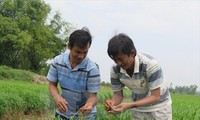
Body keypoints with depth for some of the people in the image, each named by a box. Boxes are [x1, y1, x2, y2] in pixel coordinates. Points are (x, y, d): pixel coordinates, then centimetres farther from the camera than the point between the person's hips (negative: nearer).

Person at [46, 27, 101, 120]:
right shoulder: (58, 61, -13)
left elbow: (92, 95, -18)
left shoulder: (92, 69, -22)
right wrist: (57, 97, -24)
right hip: (63, 112, 3)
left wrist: (90, 104, -40)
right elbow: (52, 84, -4)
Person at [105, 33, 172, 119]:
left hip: (158, 107, -4)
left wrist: (129, 105, -41)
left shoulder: (150, 65, -31)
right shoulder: (115, 69, -17)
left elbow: (155, 97, -29)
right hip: (137, 107, 4)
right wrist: (112, 103, -32)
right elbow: (118, 94, -7)